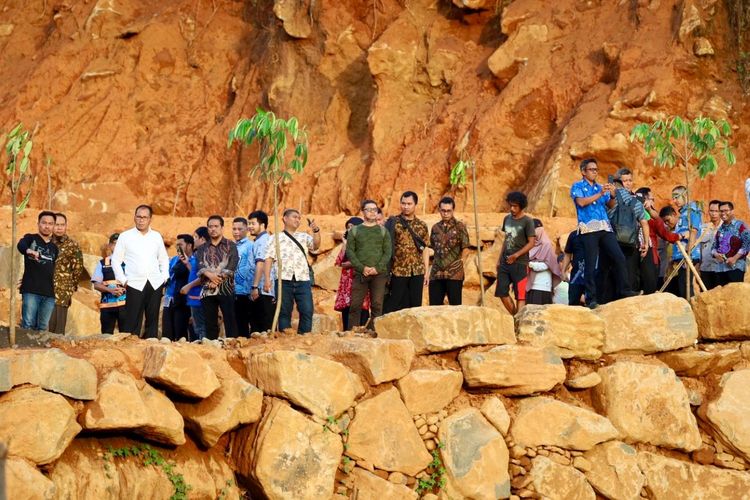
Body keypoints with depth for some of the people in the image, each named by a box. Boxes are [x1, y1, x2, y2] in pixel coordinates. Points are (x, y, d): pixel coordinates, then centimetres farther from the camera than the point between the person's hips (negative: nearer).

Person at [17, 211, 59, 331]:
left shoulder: (54, 247, 17)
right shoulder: (30, 238, 4)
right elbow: (20, 245, -19)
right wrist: (29, 251, -42)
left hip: (49, 293, 4)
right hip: (30, 290, -4)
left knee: (42, 327, 5)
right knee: (28, 325, -11)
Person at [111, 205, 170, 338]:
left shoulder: (157, 236, 12)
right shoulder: (125, 236, 3)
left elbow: (164, 259, 19)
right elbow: (116, 260, 4)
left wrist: (164, 277, 6)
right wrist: (123, 280, -4)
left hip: (155, 285, 3)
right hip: (135, 285, -3)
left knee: (152, 320, 6)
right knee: (132, 321, -7)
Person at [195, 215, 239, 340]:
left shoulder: (230, 246, 9)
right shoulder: (202, 248, 17)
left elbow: (232, 265, -5)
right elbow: (200, 265, 0)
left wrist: (218, 278, -14)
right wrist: (210, 275, -18)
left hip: (226, 289, -3)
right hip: (207, 290, 3)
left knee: (230, 321, -7)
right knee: (210, 323, 4)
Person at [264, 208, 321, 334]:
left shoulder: (304, 237, 19)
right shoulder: (277, 238, 13)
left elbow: (315, 246, 0)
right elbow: (269, 259, 5)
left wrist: (316, 231, -18)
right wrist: (267, 279, -6)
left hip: (303, 280, 2)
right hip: (284, 280, -2)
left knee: (307, 311, -5)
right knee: (284, 312, 1)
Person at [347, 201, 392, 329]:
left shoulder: (383, 231, 12)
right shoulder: (354, 231, 11)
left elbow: (388, 252, 5)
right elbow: (349, 251, 3)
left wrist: (377, 268, -11)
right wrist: (362, 268, -10)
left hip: (379, 274, 0)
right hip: (360, 274, 0)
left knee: (377, 305, -4)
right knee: (355, 305, -4)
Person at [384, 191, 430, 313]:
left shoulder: (422, 226, 10)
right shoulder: (393, 223, 0)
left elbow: (425, 249, 11)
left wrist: (427, 271, 6)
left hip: (417, 271, 3)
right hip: (398, 271, -3)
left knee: (415, 305, 5)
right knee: (395, 305, 0)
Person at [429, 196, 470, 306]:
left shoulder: (459, 226, 0)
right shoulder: (435, 227, 12)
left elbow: (465, 248, -1)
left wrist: (459, 262, -7)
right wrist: (437, 261, 12)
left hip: (454, 273, -4)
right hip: (436, 273, 4)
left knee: (455, 305, -1)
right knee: (434, 305, 6)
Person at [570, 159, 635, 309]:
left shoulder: (600, 187, 22)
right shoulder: (577, 186, 9)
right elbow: (582, 202, -9)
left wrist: (613, 195, -8)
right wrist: (600, 194, -14)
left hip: (605, 227, 5)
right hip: (589, 228, -4)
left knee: (619, 257, -5)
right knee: (591, 264, -4)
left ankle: (623, 290, 2)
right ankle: (591, 298, -1)